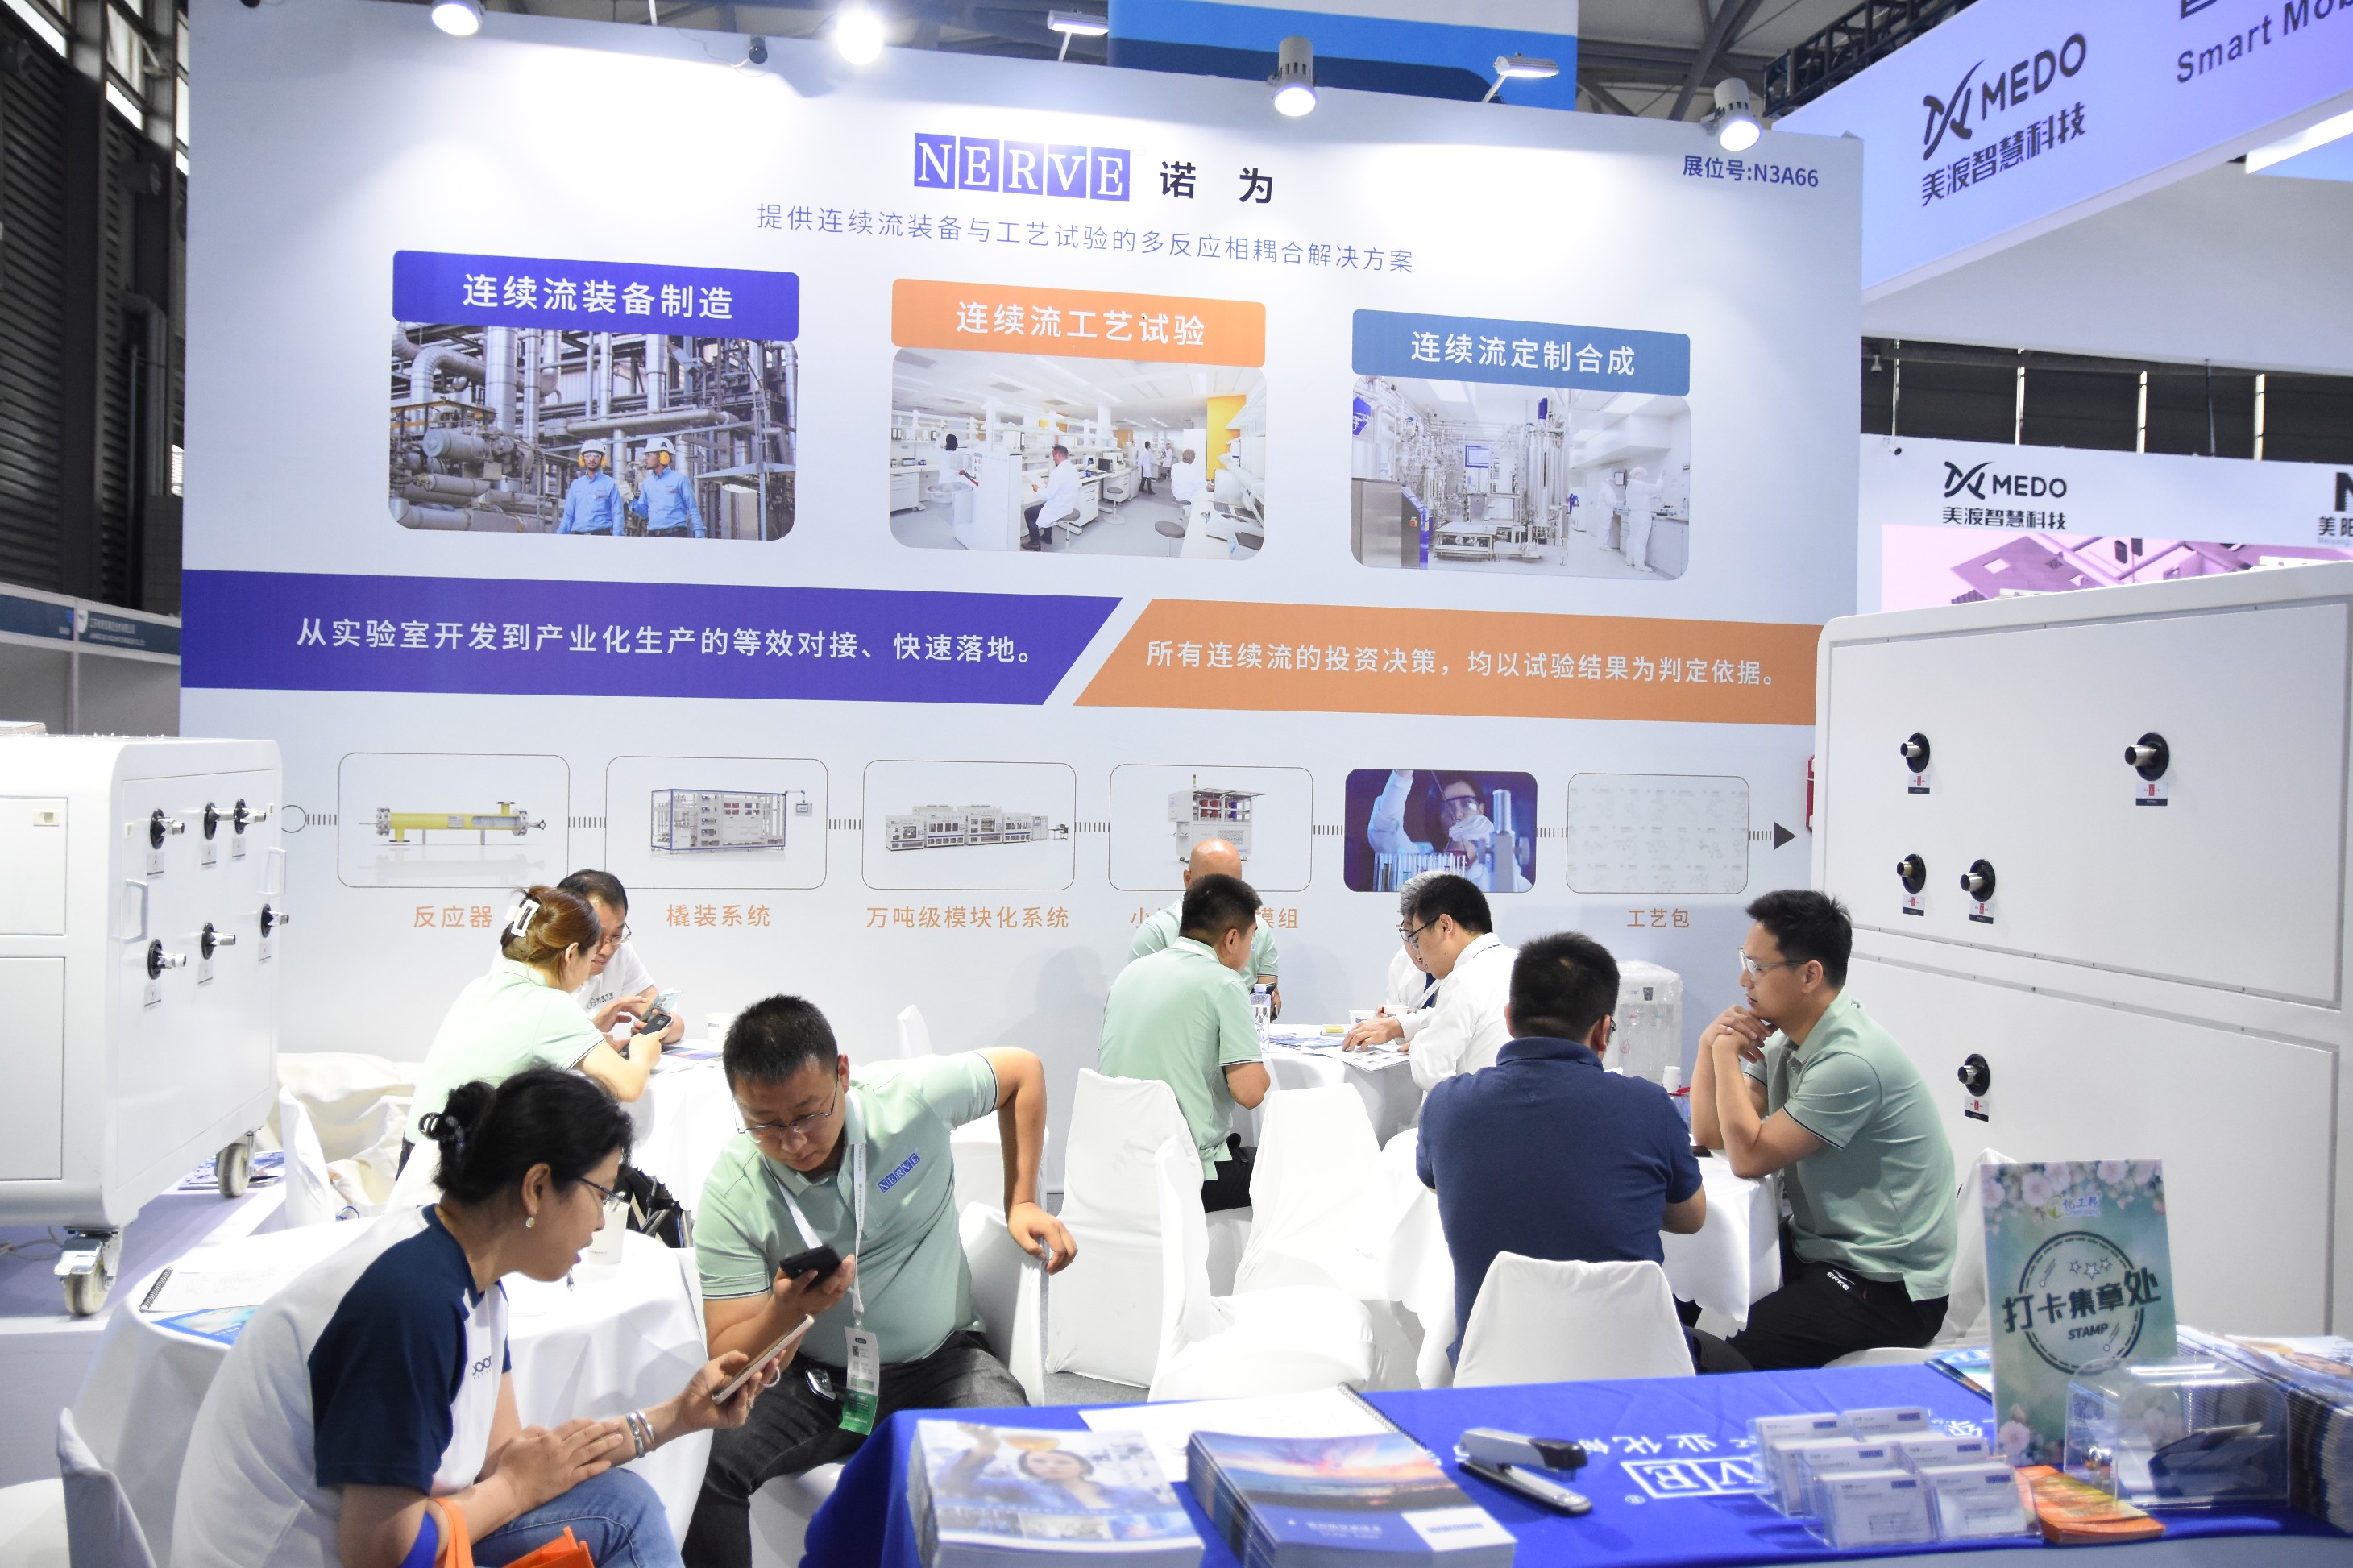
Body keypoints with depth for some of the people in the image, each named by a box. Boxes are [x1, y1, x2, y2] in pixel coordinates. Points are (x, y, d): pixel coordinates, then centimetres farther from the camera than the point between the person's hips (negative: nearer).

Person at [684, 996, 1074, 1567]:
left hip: (941, 1367, -1)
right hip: (813, 1382, 1)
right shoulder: (732, 1194, -14)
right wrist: (783, 1311, -33)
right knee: (705, 1462, -27)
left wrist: (1021, 1203, 4)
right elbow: (726, 1358, -11)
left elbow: (1024, 1071, 4)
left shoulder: (911, 1096, -15)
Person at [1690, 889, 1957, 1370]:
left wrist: (1727, 1052, -13)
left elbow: (1749, 1157, -19)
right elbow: (1709, 1135, 7)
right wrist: (1712, 1043, -6)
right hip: (1818, 1251, 9)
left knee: (1718, 1364, -22)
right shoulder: (1786, 1037, 6)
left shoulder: (1850, 1060, -24)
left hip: (1888, 1288, -9)